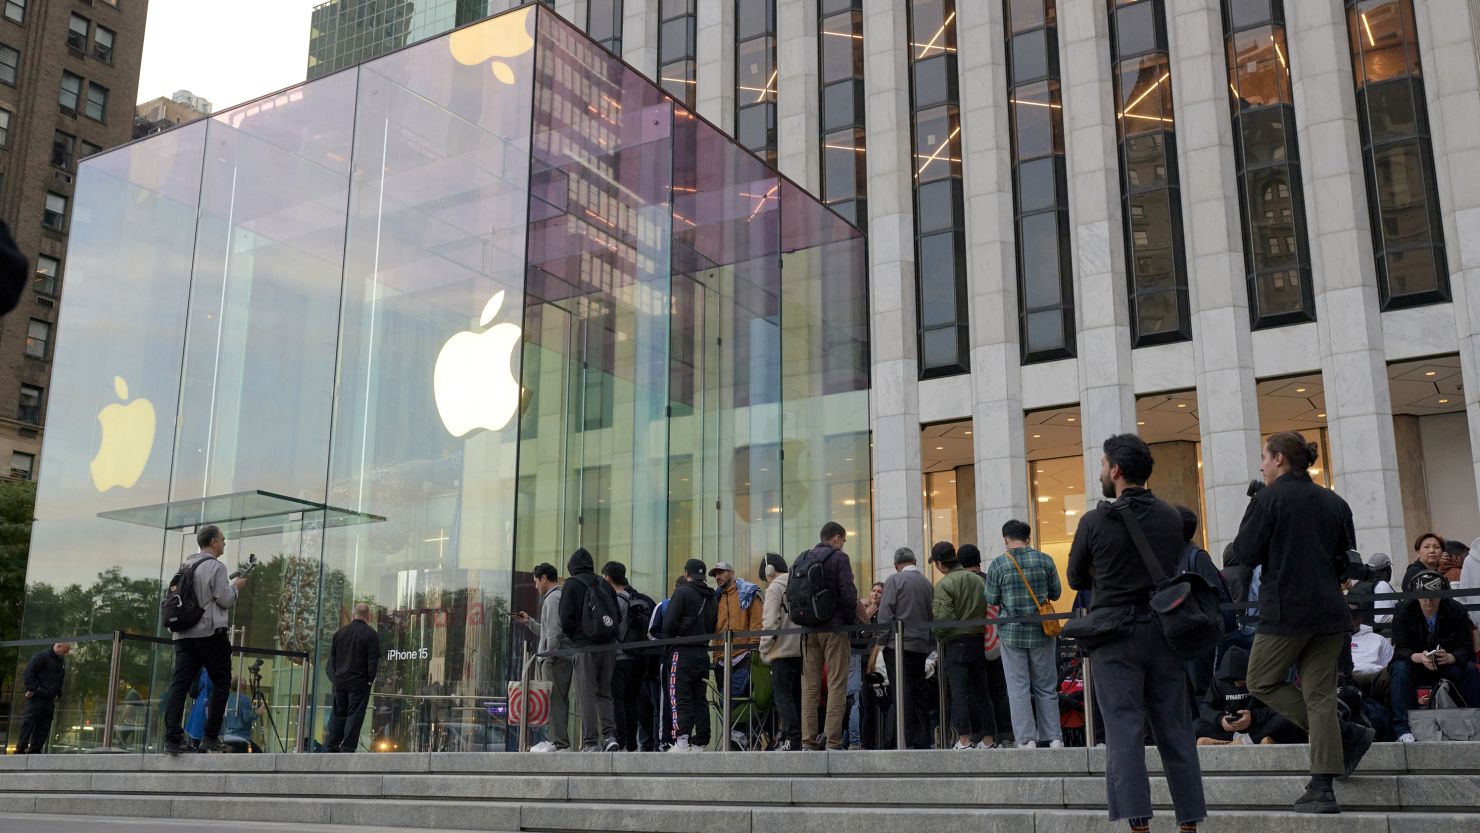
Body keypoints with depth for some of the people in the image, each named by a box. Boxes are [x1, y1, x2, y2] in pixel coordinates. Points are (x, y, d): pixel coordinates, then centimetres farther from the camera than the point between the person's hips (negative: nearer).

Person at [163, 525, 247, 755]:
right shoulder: (216, 566, -7)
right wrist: (235, 586, 8)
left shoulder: (186, 566, 16)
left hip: (184, 634, 6)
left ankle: (172, 739, -9)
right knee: (221, 683, 5)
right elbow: (225, 599, -11)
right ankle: (211, 737, 0)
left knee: (179, 685, -1)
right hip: (210, 633, -6)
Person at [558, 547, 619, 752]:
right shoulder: (605, 585, 14)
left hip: (584, 646, -5)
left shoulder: (572, 584, -1)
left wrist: (573, 637, 8)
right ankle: (610, 735, 0)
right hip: (608, 647, 5)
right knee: (604, 693, 13)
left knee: (586, 695, -1)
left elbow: (566, 619, -7)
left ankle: (590, 743, -3)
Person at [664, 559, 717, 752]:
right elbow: (713, 628, 16)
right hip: (703, 654, 6)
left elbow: (669, 623, -12)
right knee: (700, 698, 8)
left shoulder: (682, 592, -5)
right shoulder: (711, 598, 16)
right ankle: (699, 743, 7)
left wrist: (670, 639, 4)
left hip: (683, 651, -6)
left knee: (680, 698, -7)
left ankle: (681, 741, -17)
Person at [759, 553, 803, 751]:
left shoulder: (774, 588, -5)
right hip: (801, 650, 7)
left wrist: (764, 650, -4)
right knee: (797, 696, 11)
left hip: (782, 651, -7)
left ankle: (792, 740, -11)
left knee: (783, 696, -5)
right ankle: (799, 739, 10)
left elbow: (770, 622, -12)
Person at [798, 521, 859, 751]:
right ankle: (833, 741, -10)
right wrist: (853, 622, -1)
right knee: (837, 685, -4)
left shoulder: (801, 559, 13)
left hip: (808, 629, 5)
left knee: (809, 686, 7)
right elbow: (848, 593, -11)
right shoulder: (838, 558, -3)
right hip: (834, 628, -5)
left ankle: (808, 741, 5)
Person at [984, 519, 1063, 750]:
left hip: (1012, 632, -2)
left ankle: (1026, 739, 3)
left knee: (1018, 688, 3)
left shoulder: (998, 565, -7)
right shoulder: (1044, 560, -2)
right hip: (1042, 632, 2)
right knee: (1046, 687, 11)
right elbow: (1055, 593, 5)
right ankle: (1054, 737, 11)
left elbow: (991, 599, -1)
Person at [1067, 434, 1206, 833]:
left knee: (1124, 729, -2)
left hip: (1116, 635, -4)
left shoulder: (1094, 521, -8)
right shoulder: (1172, 517, 3)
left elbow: (1077, 579, 3)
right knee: (1175, 729, 10)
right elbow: (1177, 570, 14)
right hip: (1164, 630, 4)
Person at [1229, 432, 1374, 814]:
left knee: (1262, 682, 11)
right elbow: (1347, 560, 15)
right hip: (1330, 611, 6)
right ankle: (1322, 790, 1)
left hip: (1285, 610, -6)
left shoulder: (1268, 499, -8)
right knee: (1320, 695, 6)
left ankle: (1346, 733, 0)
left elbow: (1244, 554, -8)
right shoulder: (1334, 502, 10)